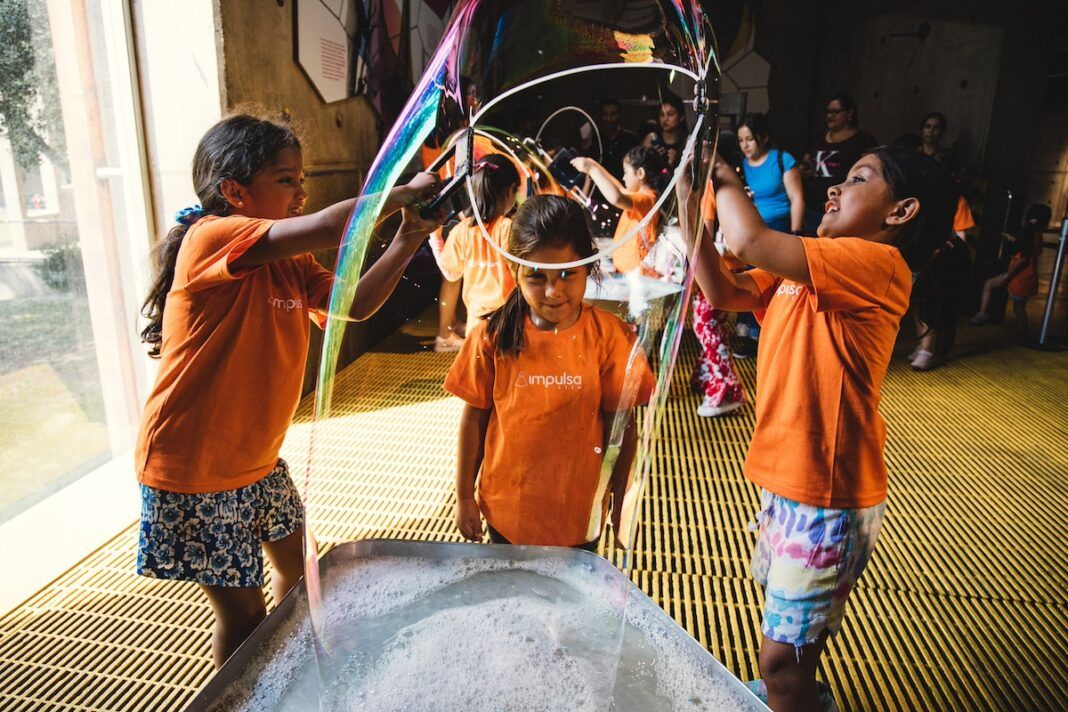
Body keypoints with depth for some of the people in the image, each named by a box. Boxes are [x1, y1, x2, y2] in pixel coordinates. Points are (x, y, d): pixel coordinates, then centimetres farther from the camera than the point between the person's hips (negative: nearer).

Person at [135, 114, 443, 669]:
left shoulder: (291, 264, 6)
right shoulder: (209, 237, -21)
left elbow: (356, 305, -2)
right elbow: (323, 228, -35)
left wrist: (406, 240, -13)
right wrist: (404, 192, -23)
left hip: (257, 460, 9)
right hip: (193, 470, -9)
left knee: (298, 567, 22)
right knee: (243, 611, 4)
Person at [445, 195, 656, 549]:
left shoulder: (608, 336, -14)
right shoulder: (493, 336, -12)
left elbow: (620, 425, -6)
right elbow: (474, 418, -3)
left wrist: (621, 502, 1)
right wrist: (464, 497, 3)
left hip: (579, 512, 0)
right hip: (505, 509, 1)